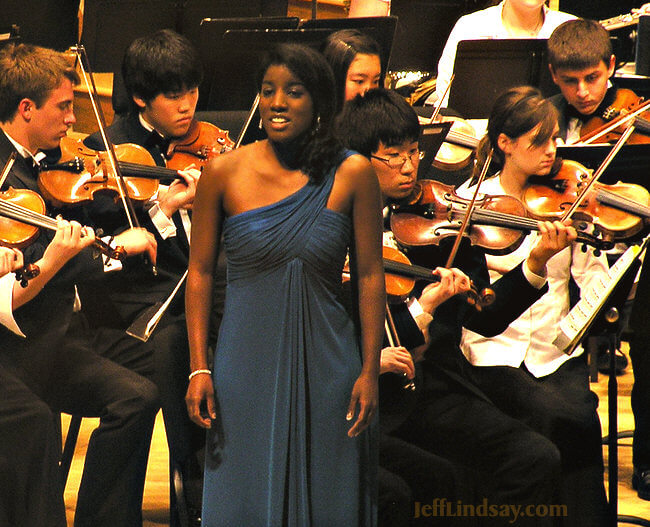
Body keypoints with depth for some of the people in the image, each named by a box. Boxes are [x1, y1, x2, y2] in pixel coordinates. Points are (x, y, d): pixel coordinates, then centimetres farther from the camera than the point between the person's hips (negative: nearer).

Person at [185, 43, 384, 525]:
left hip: (325, 367, 0)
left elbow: (370, 275, 0)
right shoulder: (225, 173, -3)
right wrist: (199, 368, -2)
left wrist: (370, 371, -3)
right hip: (246, 366, 0)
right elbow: (200, 272, 3)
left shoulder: (353, 175, -4)